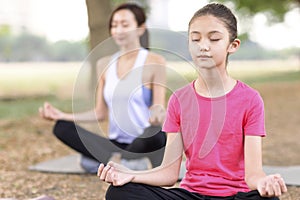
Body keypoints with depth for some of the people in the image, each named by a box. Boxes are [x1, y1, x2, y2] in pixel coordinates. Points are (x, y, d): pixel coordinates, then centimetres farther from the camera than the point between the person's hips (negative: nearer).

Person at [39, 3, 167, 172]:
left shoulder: (154, 62, -3)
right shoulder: (104, 64, 11)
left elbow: (160, 108, -9)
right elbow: (101, 113, 12)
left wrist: (157, 115, -33)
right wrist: (62, 115, 2)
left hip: (145, 146, -5)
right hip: (116, 145, 5)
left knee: (155, 133, -39)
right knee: (62, 127, -16)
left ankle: (106, 161, -17)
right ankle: (129, 163, -26)